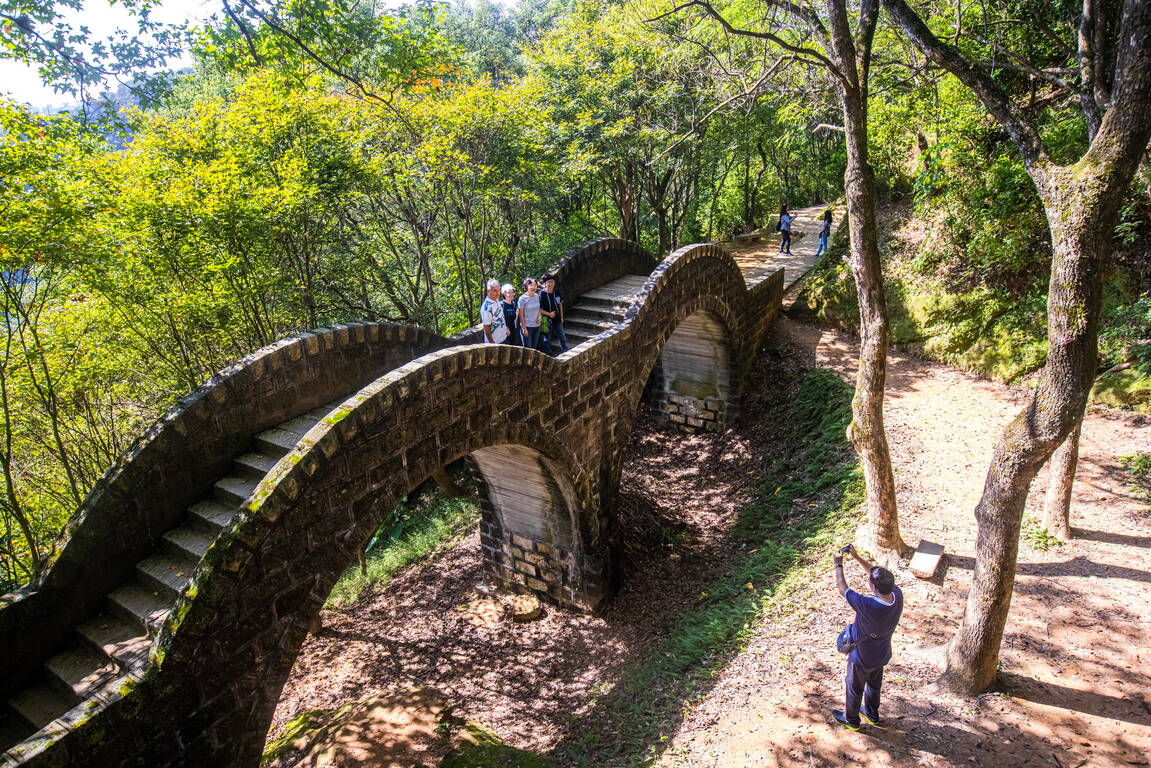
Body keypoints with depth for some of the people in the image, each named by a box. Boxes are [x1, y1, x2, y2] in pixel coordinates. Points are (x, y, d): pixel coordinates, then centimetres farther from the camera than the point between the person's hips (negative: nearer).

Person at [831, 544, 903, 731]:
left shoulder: (868, 606, -43)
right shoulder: (897, 595, -26)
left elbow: (842, 589, -27)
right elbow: (876, 572, -8)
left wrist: (838, 565, -14)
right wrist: (856, 557, -7)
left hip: (862, 658, -6)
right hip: (882, 655, 6)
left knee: (854, 688, 22)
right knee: (874, 684, 31)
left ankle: (851, 720, 45)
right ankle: (872, 714, 54)